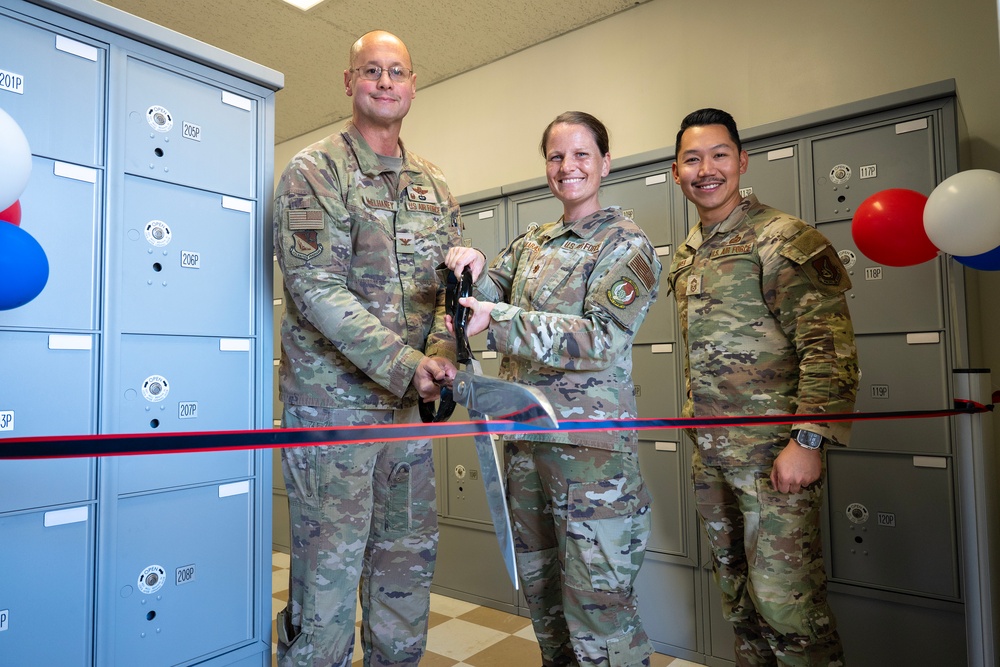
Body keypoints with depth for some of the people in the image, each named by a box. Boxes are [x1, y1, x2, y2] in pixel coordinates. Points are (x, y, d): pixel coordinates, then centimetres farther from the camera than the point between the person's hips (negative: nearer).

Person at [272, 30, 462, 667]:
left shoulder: (435, 185, 12)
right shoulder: (314, 171, -5)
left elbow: (453, 282, 9)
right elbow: (314, 288, -15)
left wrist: (443, 352, -12)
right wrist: (406, 365, -22)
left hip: (411, 400, 6)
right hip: (333, 397, -5)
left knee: (410, 555, 15)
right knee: (330, 563, 2)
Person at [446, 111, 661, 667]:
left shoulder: (627, 244, -5)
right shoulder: (531, 243, 14)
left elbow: (602, 339, -18)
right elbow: (489, 299, 11)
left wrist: (496, 321, -26)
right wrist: (473, 271, -12)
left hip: (591, 443, -6)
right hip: (525, 436, 6)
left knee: (596, 602, -1)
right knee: (540, 589, 19)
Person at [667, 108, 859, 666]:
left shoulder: (784, 239, -10)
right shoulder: (686, 256, 12)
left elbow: (830, 345, -16)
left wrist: (808, 440, -21)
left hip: (775, 455, -7)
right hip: (710, 456, 7)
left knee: (784, 600, -2)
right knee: (738, 594, 18)